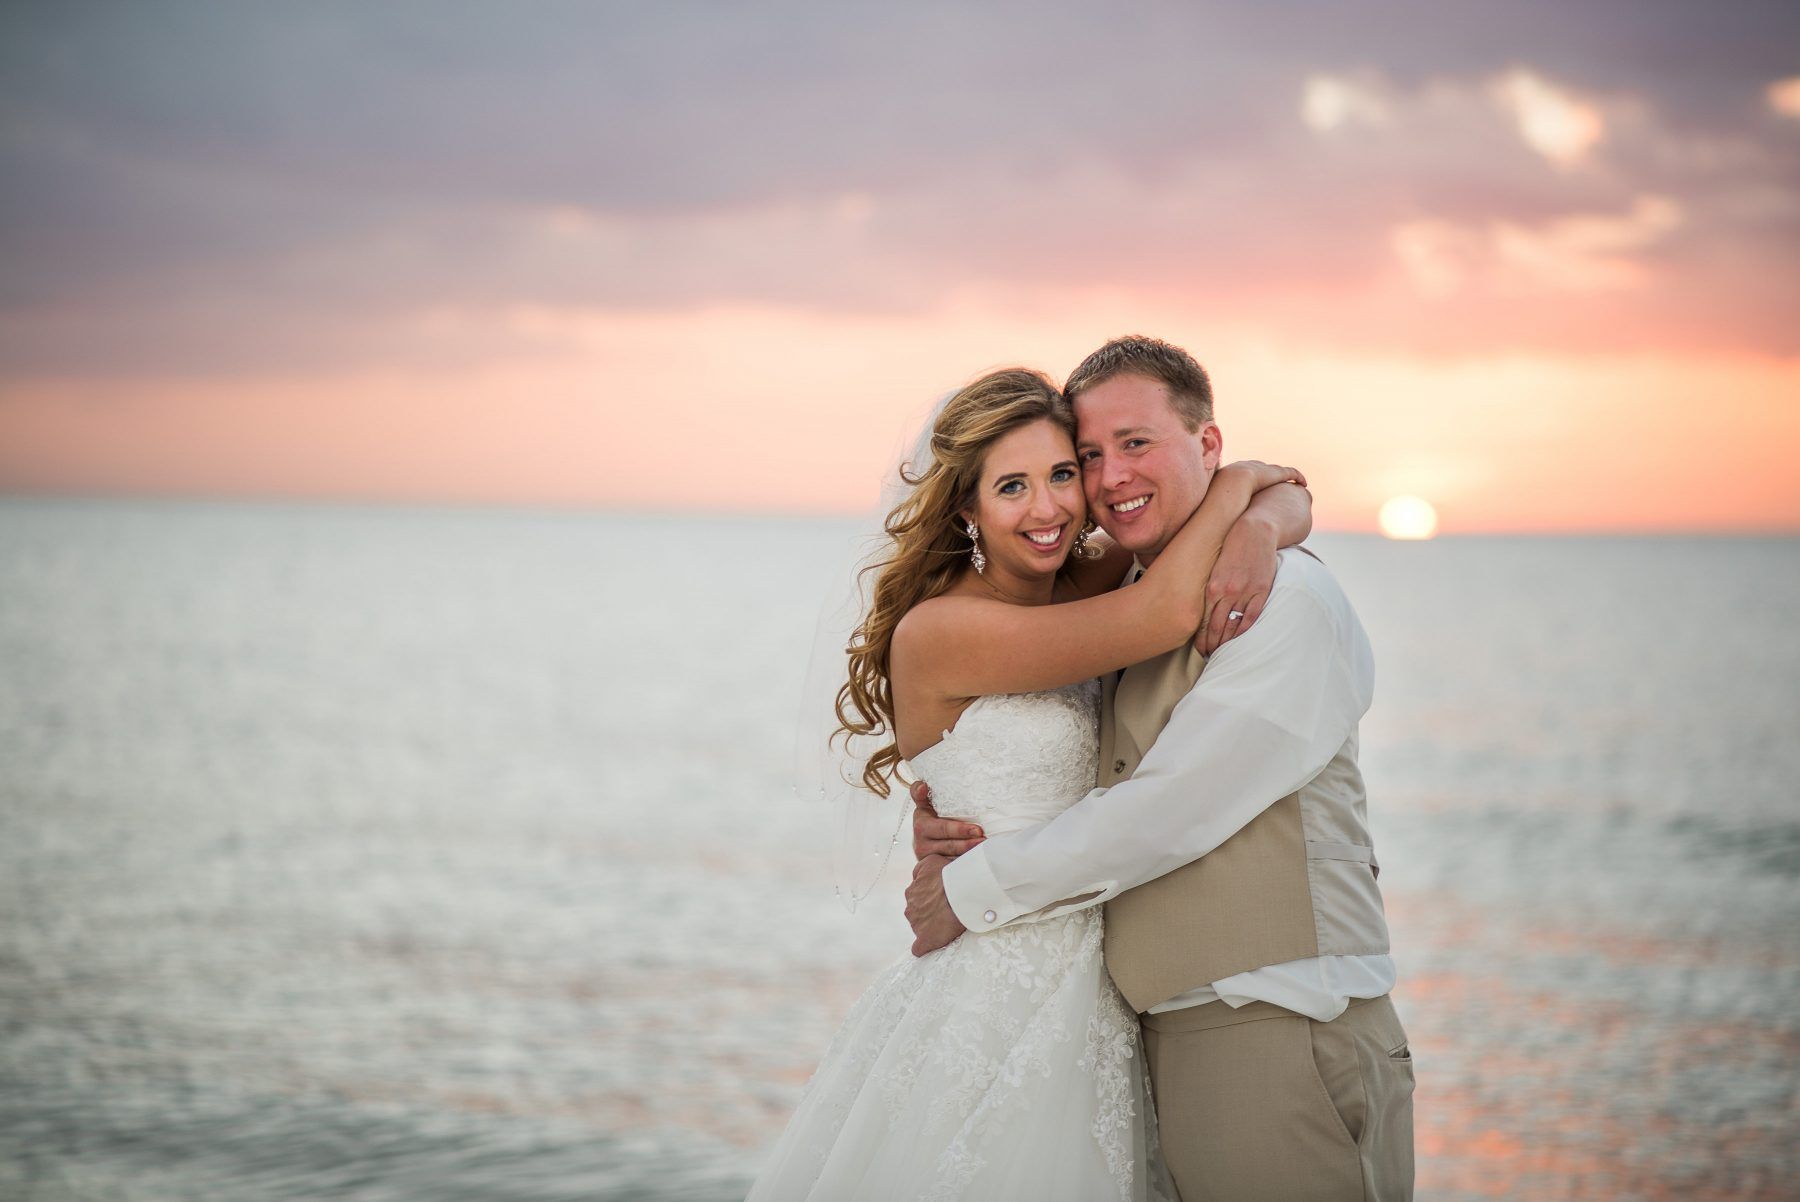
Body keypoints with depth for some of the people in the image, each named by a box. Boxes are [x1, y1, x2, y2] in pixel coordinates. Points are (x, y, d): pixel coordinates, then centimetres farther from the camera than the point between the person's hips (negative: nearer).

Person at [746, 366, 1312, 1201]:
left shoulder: (1083, 585, 7)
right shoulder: (938, 631, -15)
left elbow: (1284, 494, 9)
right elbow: (1166, 615, -22)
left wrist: (1261, 522, -15)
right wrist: (1238, 481, -6)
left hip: (1087, 1003, 7)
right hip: (990, 1015, -7)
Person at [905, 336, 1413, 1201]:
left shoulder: (1286, 597, -11)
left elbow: (1167, 813, -17)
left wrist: (973, 888, -8)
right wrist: (949, 823, 1)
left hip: (1285, 1040, -7)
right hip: (1172, 1046, 8)